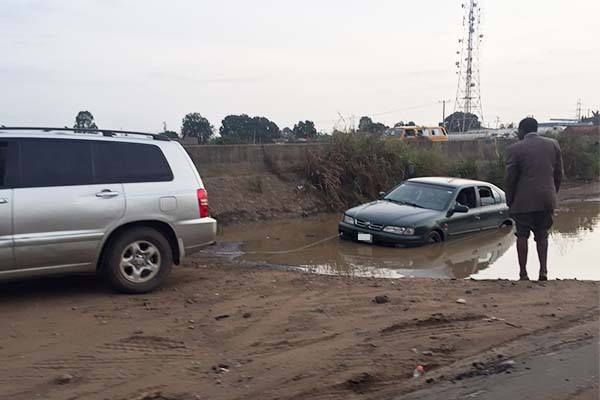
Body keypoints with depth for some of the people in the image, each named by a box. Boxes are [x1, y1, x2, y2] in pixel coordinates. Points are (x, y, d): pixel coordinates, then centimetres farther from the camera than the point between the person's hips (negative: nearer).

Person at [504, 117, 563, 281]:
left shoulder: (514, 149, -9)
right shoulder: (553, 144, 5)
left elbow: (509, 178, -8)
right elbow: (558, 174, 8)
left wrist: (509, 200, 3)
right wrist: (552, 193, 17)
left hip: (524, 200, -4)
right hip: (547, 199, 4)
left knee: (522, 236, 6)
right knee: (542, 235, 16)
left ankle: (523, 273, 8)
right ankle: (543, 270, 9)